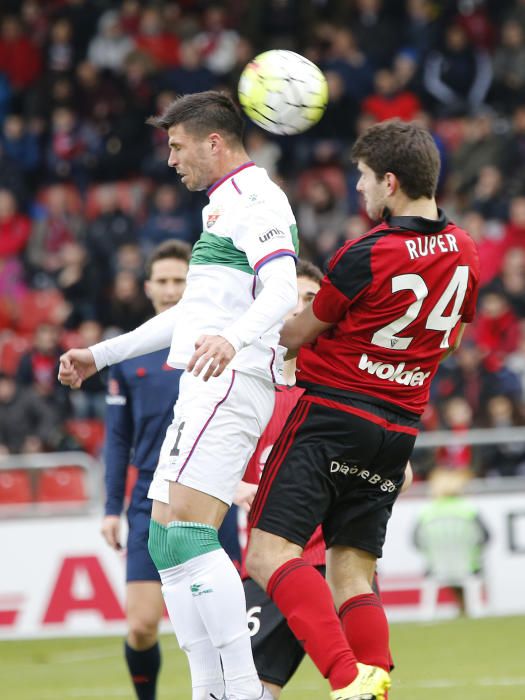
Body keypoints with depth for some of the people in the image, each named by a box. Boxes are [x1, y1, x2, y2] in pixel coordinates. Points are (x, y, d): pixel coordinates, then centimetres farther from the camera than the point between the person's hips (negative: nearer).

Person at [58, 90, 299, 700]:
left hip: (230, 382, -11)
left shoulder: (255, 198, -7)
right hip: (202, 388, 11)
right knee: (165, 541, 7)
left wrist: (232, 339, -43)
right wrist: (100, 355, 38)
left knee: (186, 534, -21)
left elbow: (281, 291, -24)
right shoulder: (226, 204, 26)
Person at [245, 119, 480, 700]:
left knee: (271, 554, -14)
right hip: (399, 428, 7)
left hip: (333, 413, -7)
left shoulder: (366, 256, -15)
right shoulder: (463, 252, 6)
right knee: (352, 576, 9)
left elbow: (298, 336, -3)